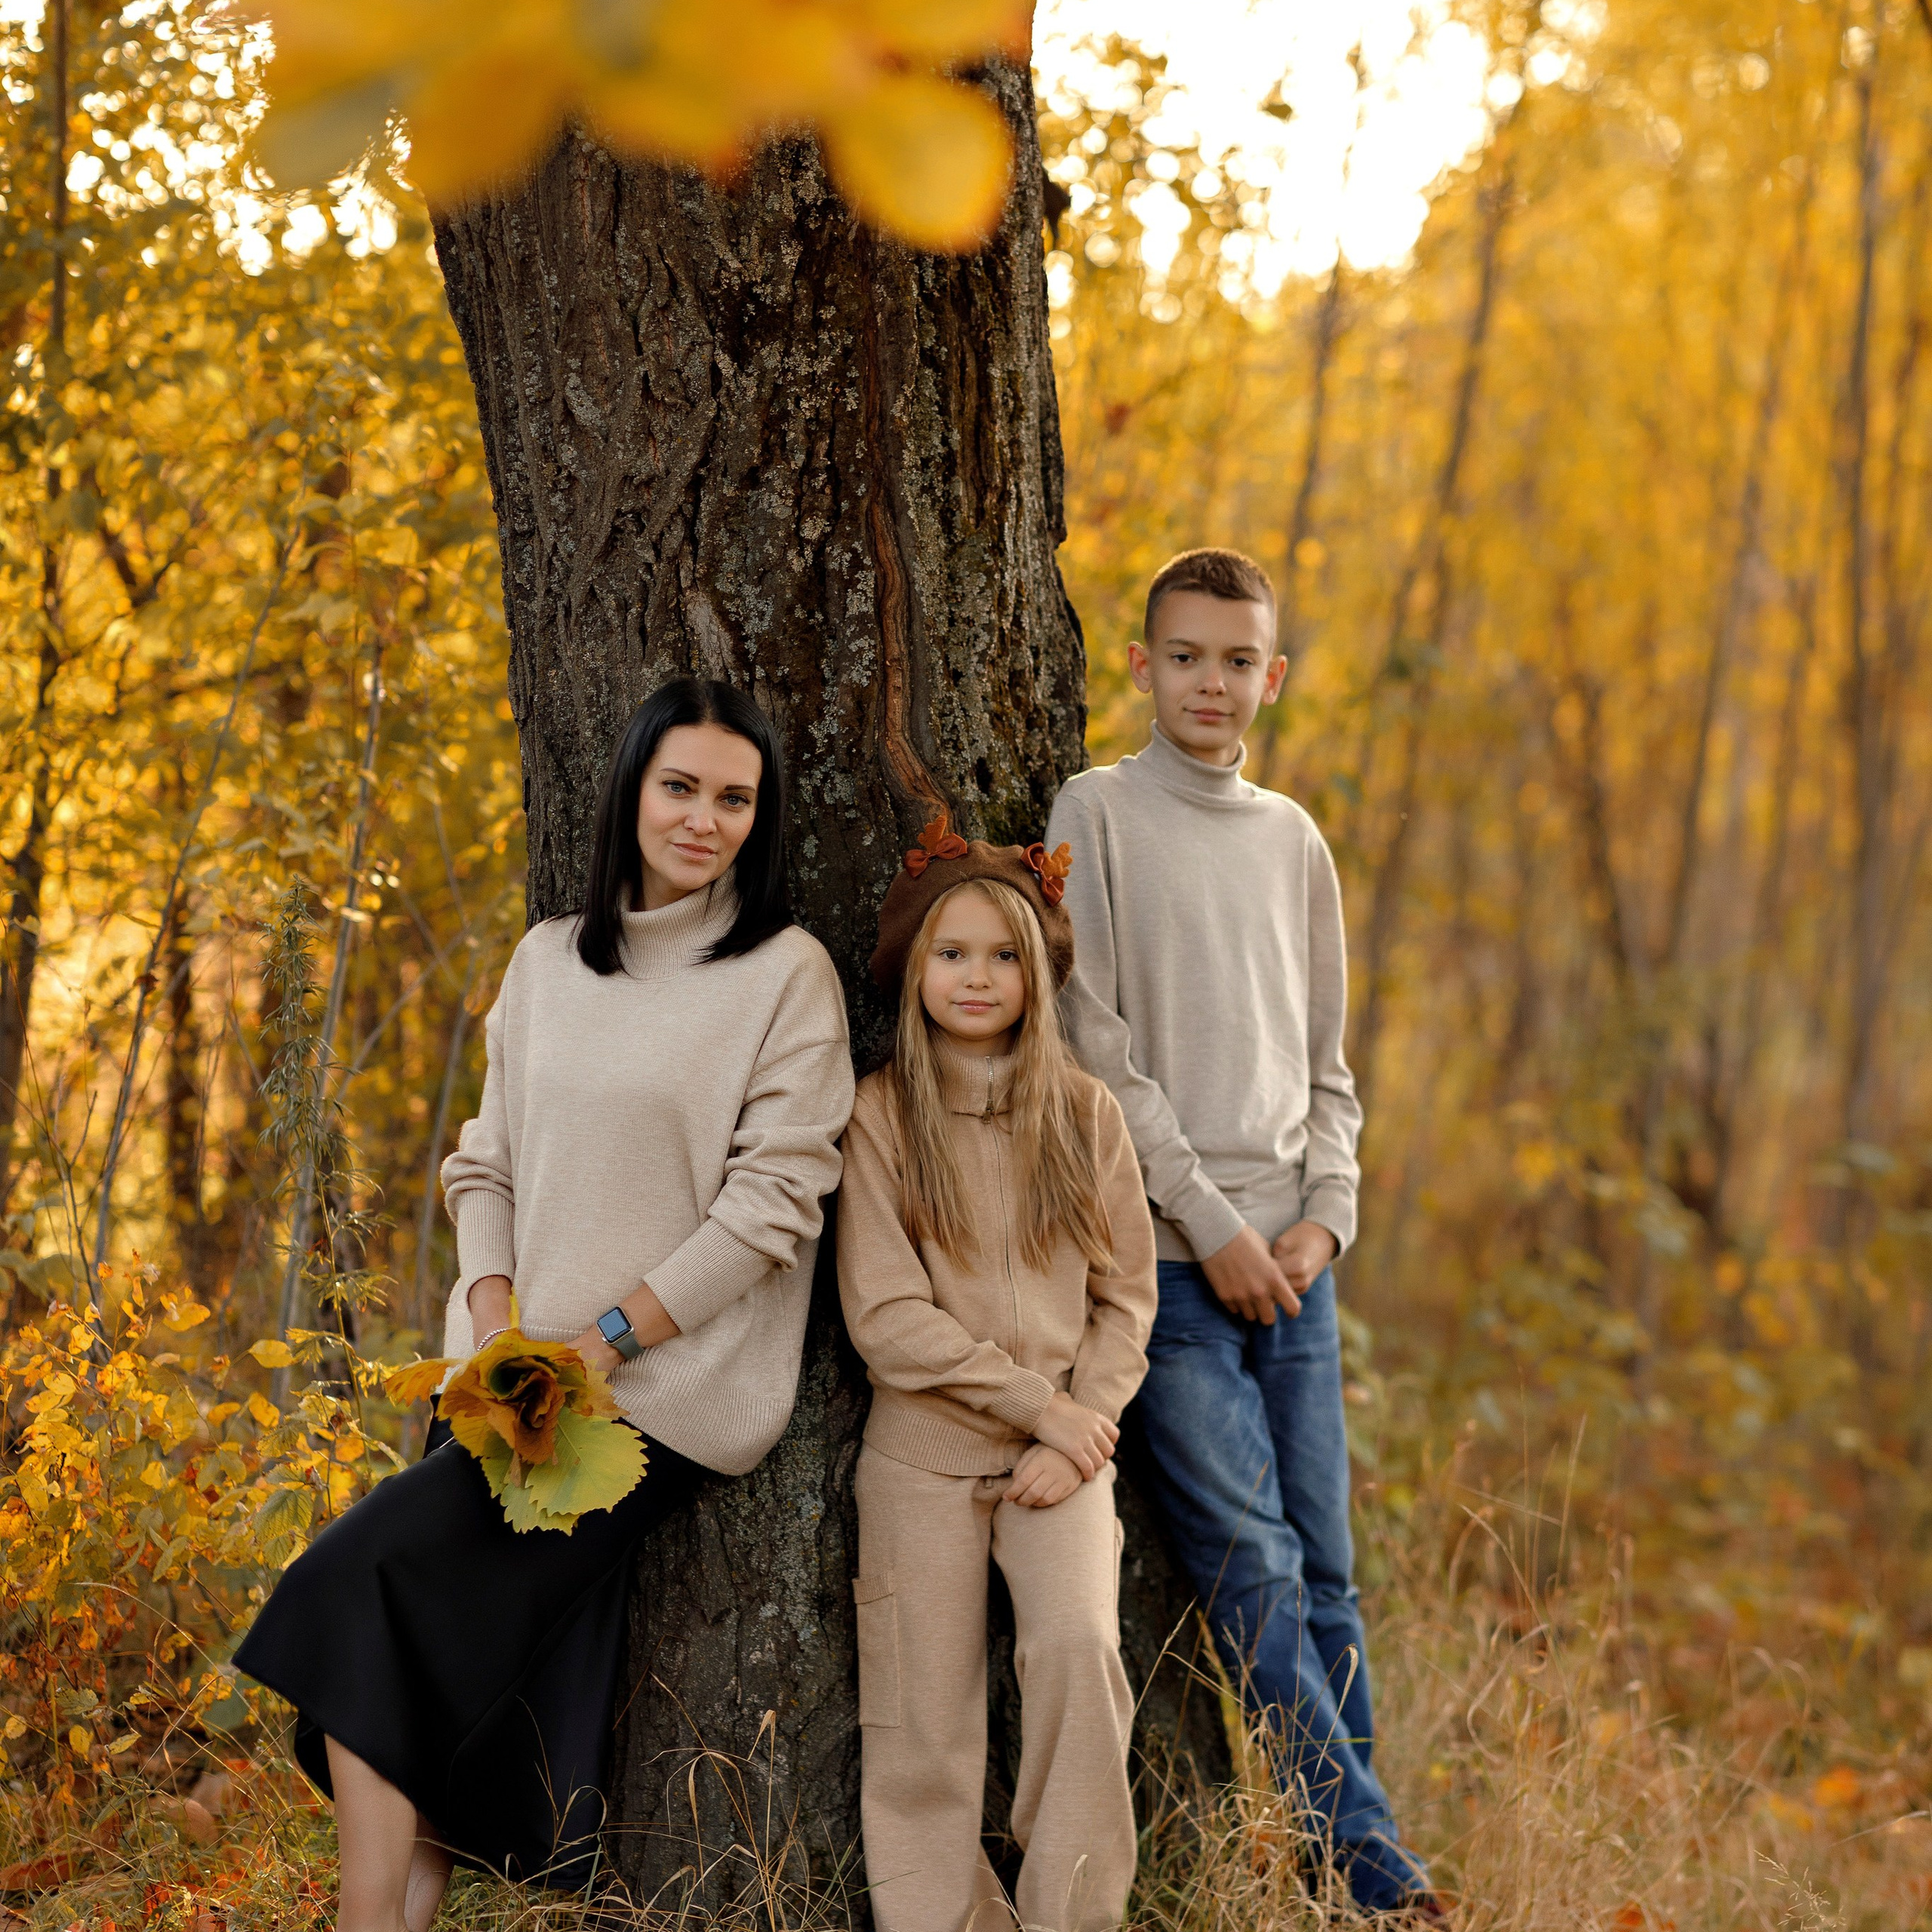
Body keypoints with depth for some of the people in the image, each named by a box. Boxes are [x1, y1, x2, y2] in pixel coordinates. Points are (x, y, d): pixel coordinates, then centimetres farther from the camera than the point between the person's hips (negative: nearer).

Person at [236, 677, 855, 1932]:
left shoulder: (787, 973, -3)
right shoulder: (550, 960, 14)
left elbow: (775, 1199, -9)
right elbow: (489, 1161, 15)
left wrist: (603, 1341, -12)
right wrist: (497, 1319, -3)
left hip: (669, 1387, -5)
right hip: (520, 1387, 5)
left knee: (373, 1579, -17)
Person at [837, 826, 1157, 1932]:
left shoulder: (1084, 1113, 6)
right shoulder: (881, 1115, -2)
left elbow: (1127, 1296, 6)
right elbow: (885, 1316, -7)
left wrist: (1081, 1433, -7)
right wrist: (1036, 1402, -10)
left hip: (1064, 1449, 1)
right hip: (923, 1455, -1)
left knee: (1078, 1645, -21)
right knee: (924, 1718, 0)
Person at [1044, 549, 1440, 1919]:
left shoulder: (1295, 843, 15)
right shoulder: (1097, 815, 0)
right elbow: (1094, 1049, -6)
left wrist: (1325, 1214, 1)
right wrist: (1209, 1221, -9)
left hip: (1291, 1260, 5)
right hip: (1167, 1261, -4)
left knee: (1326, 1573, 3)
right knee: (1252, 1570, -10)